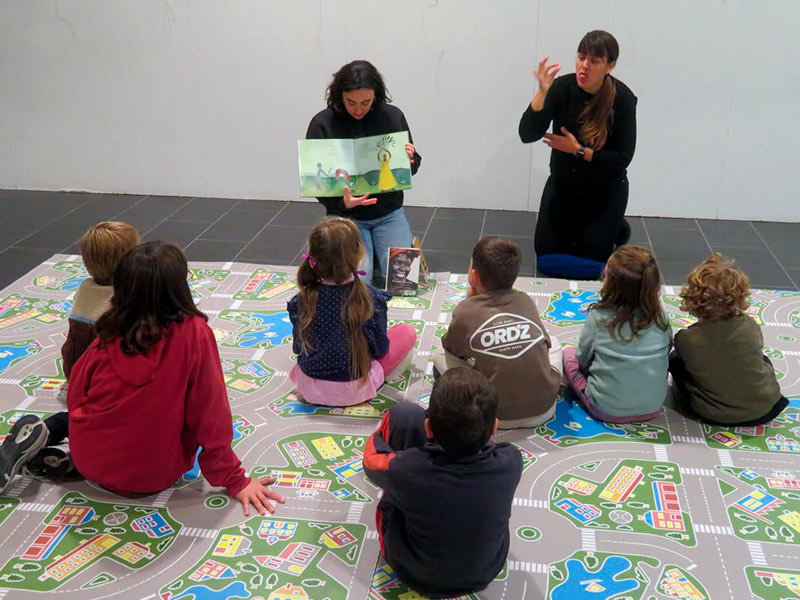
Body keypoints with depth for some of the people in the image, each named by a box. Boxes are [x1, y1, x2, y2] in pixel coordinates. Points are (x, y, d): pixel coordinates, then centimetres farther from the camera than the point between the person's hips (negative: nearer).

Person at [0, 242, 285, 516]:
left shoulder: (108, 338, -12)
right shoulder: (194, 333, -21)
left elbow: (75, 398, 2)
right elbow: (210, 412, -18)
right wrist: (235, 481, -8)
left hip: (90, 463, 2)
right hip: (155, 477, -1)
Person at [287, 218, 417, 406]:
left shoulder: (304, 299, -13)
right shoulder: (370, 298, -20)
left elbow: (298, 348, -1)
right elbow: (380, 349, -9)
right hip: (353, 390, -4)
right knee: (408, 332, 9)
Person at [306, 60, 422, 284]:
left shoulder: (393, 116, -2)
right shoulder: (322, 124, -9)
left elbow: (412, 167, 8)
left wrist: (409, 160, -17)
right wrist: (342, 203, -25)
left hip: (388, 211, 2)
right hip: (345, 214, -2)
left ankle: (377, 248, 21)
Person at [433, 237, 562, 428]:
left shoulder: (466, 311, -6)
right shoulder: (526, 301, 3)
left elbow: (451, 349, 13)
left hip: (498, 417, -3)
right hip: (544, 410, 4)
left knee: (440, 357, 14)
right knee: (554, 342, 30)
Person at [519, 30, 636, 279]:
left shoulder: (622, 99, -20)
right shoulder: (562, 87, -17)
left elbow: (622, 159, -18)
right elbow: (527, 134, -26)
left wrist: (579, 150, -25)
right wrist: (542, 92, -37)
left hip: (605, 190, -2)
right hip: (562, 184, 2)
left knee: (589, 261, -5)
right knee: (546, 253, 2)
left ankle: (615, 228, 25)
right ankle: (578, 227, 31)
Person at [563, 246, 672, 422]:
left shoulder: (598, 318, -19)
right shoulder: (660, 317, -12)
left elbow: (583, 360, -4)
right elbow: (667, 349, 6)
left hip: (608, 410, -3)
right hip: (652, 409, 3)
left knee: (568, 354, 16)